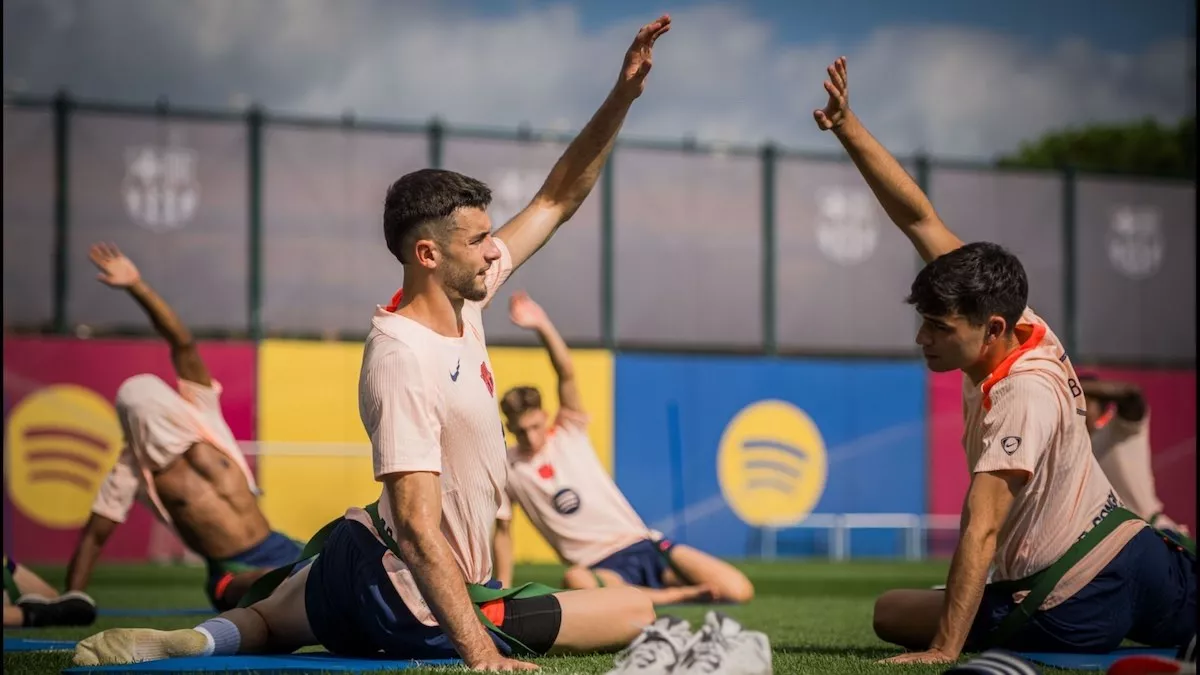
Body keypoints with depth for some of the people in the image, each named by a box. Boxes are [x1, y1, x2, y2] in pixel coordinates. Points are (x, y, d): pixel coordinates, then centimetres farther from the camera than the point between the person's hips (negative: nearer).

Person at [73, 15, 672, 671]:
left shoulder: (459, 301, -1)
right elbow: (417, 528, -32)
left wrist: (623, 94, 1)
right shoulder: (402, 358, -27)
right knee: (638, 612, -5)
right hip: (418, 610, -10)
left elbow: (556, 199, 9)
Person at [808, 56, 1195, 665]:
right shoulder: (1017, 321, -5)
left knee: (892, 612, 9)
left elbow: (981, 530, -31)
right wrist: (846, 126, -7)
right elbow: (920, 218, -2)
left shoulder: (1022, 397, -27)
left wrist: (943, 650, -34)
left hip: (1073, 609, -8)